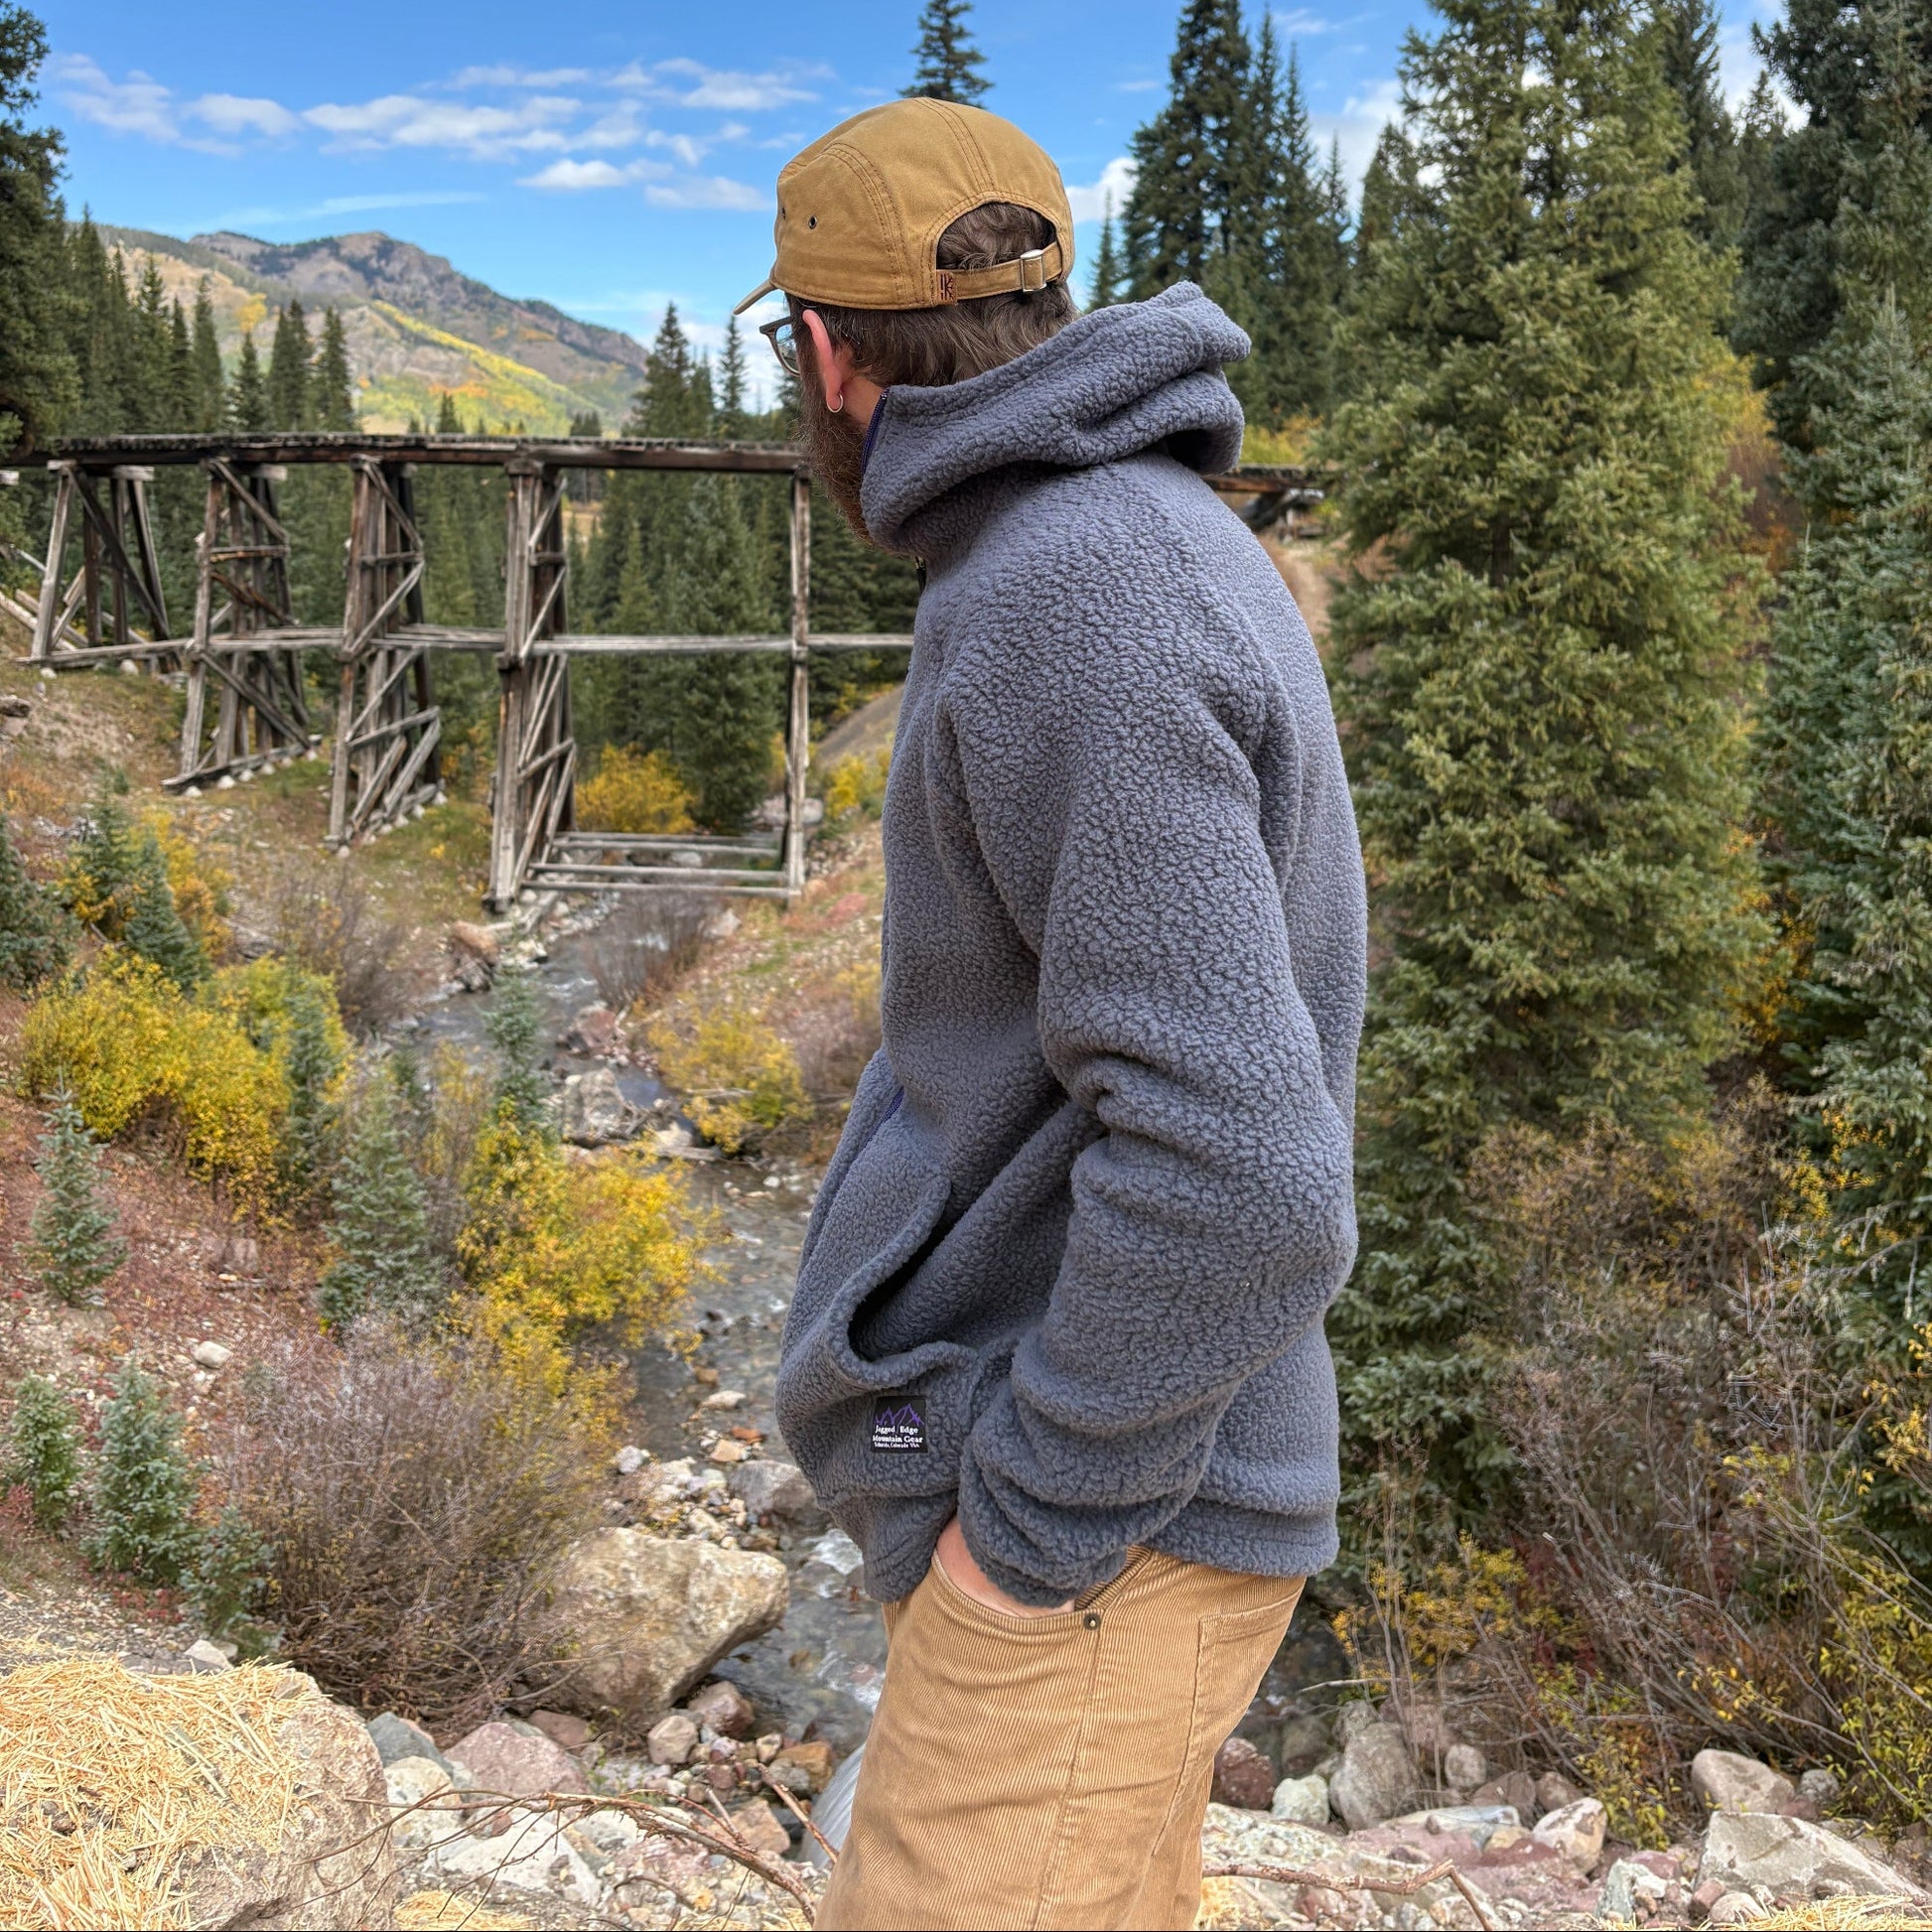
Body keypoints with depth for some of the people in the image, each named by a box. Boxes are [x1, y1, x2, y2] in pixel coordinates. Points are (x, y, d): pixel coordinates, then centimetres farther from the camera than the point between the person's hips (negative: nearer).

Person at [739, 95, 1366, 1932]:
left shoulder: (1076, 603, -22)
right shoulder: (1158, 551, 11)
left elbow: (1236, 1170, -29)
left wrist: (1030, 1526, -16)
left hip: (1095, 1537, -10)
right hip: (1091, 1488, 10)